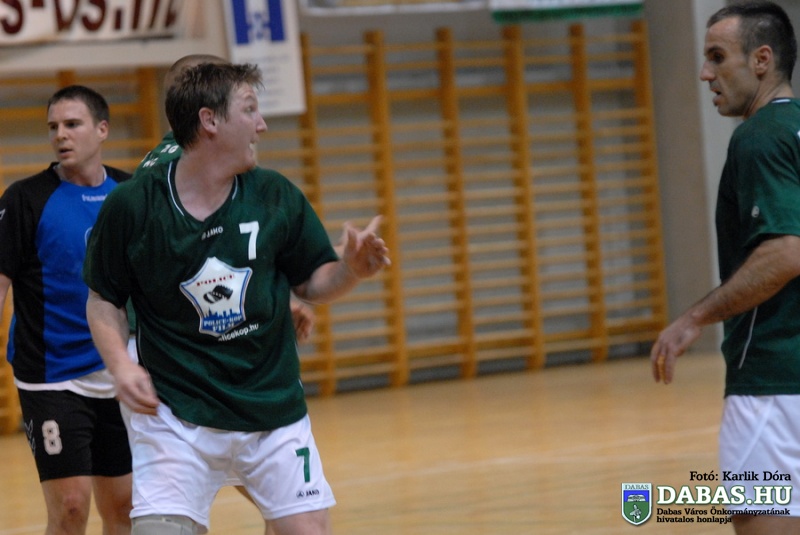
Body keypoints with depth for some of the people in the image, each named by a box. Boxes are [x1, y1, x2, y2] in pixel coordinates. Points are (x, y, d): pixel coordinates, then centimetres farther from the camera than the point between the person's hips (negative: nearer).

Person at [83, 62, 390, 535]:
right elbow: (104, 300, 2)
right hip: (175, 415, -2)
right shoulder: (131, 207, -8)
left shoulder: (277, 196, -2)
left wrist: (351, 269, -13)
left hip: (274, 411, 2)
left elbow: (313, 283, 7)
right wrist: (121, 365, -14)